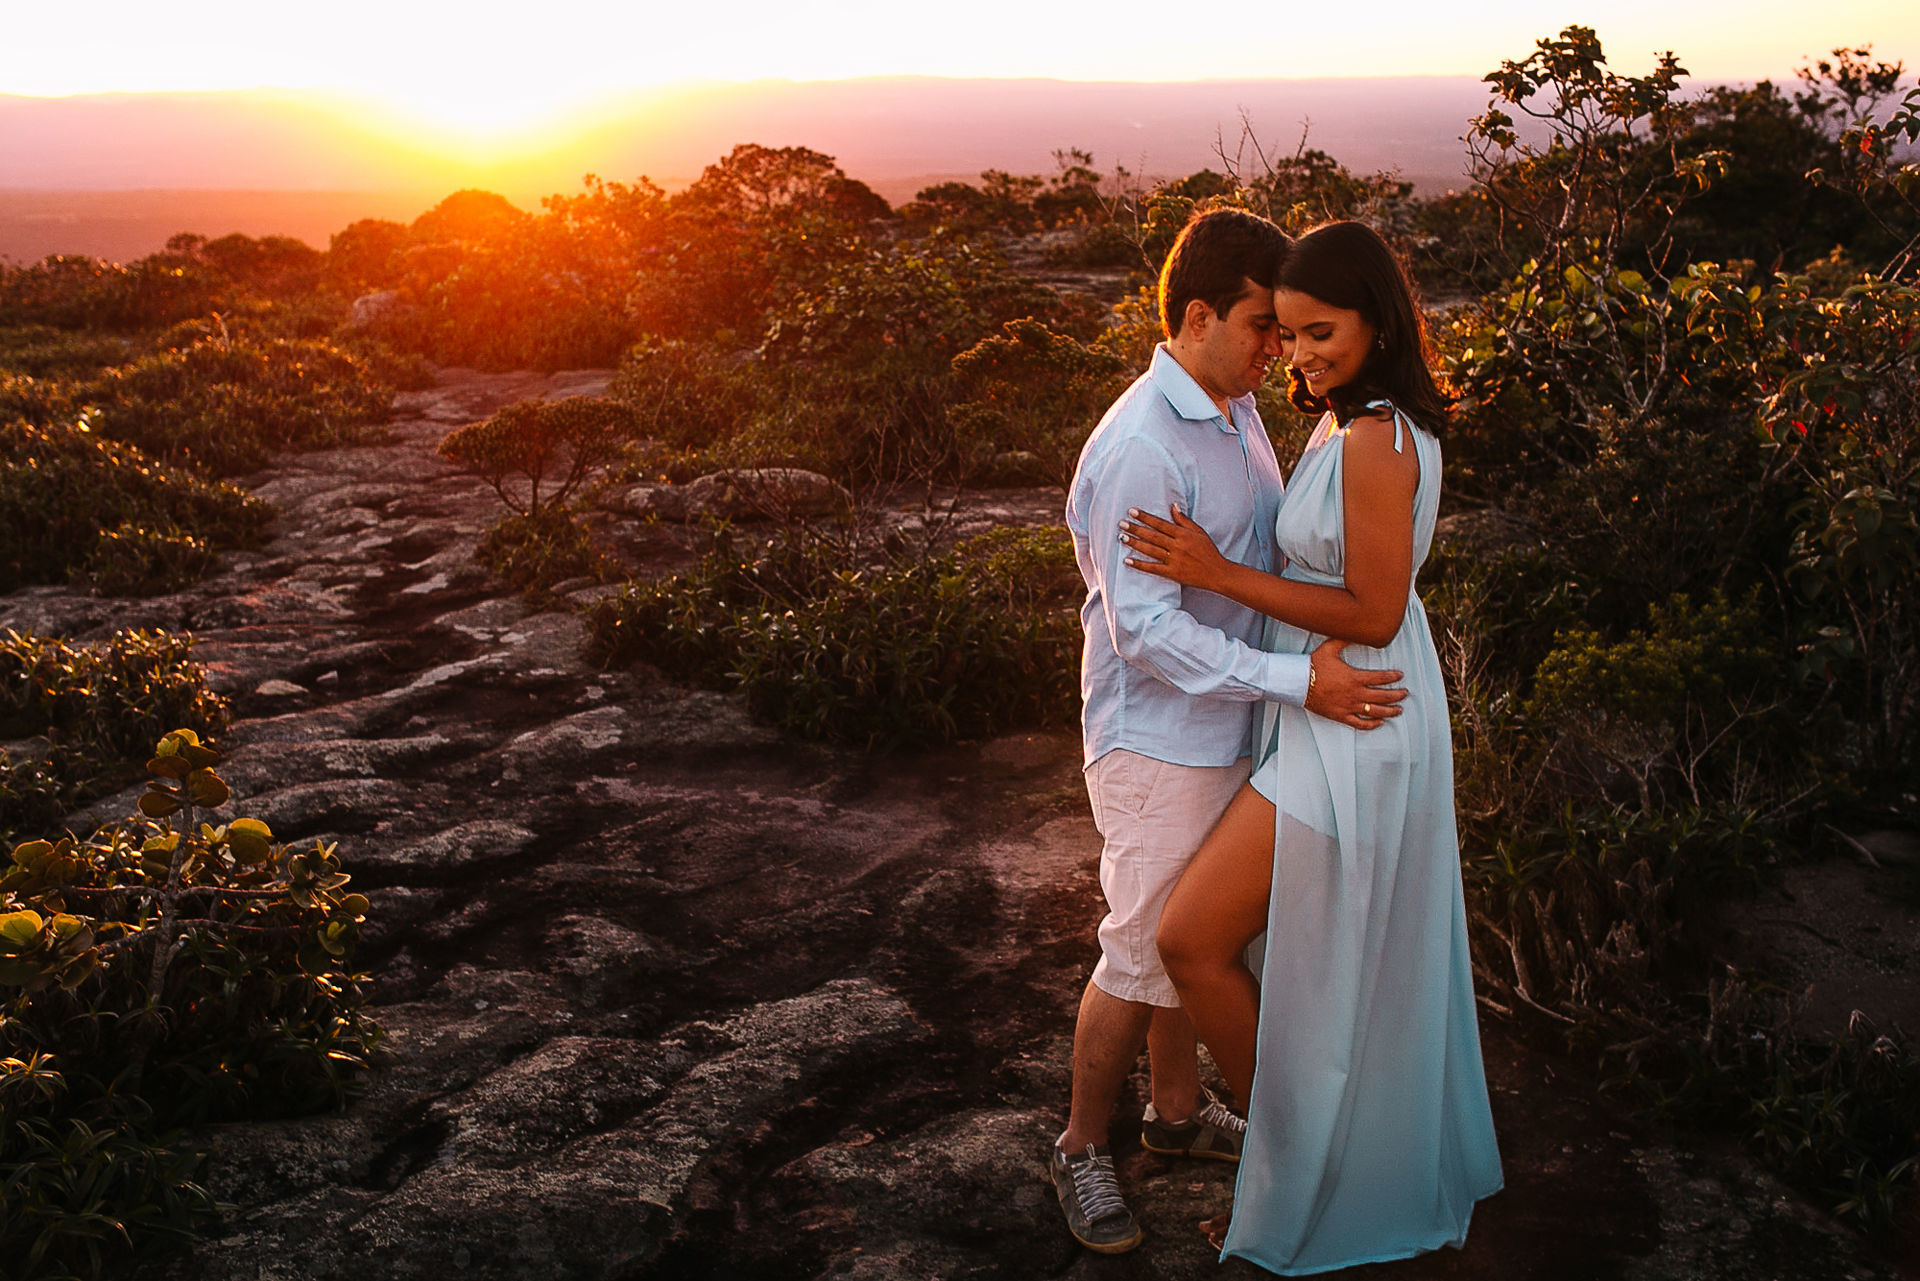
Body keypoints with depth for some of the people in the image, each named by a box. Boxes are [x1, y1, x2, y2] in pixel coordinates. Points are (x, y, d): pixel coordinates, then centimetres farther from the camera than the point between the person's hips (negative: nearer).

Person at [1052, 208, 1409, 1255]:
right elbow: (1145, 629, -28)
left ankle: (1178, 1110, 39)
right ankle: (1082, 1149, 21)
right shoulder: (1139, 448, -25)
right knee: (1143, 957, 3)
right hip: (1156, 744, -9)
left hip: (1226, 733, 9)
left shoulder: (1238, 412, 5)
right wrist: (1299, 682, -30)